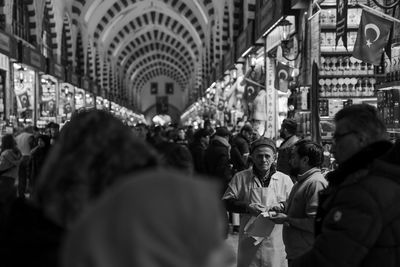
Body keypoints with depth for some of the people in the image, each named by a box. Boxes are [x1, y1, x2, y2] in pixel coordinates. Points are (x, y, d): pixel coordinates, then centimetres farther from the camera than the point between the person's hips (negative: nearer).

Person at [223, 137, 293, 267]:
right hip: (248, 240, 0)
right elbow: (226, 202, 1)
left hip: (275, 241, 0)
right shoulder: (240, 178, 6)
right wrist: (247, 207, -14)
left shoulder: (284, 179, 8)